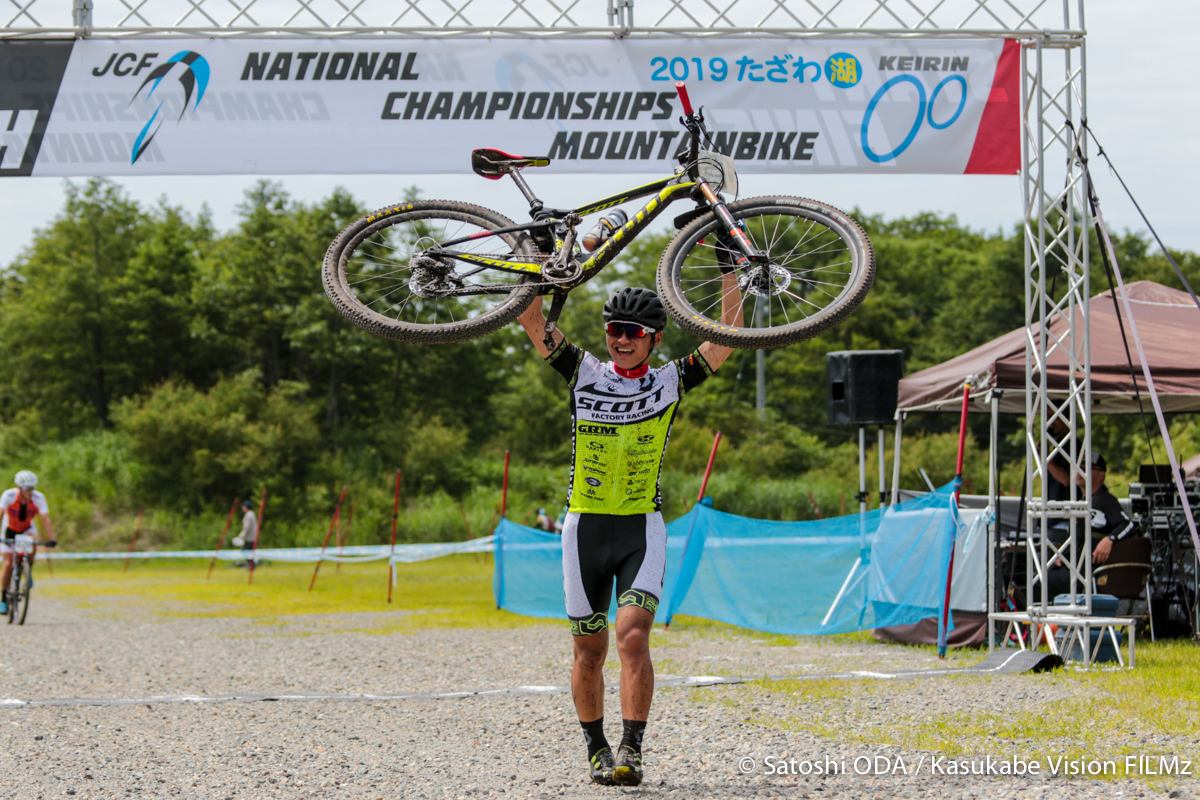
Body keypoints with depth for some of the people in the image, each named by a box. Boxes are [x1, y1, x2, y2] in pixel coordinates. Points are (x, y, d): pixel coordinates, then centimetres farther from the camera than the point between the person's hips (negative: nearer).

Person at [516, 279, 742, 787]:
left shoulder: (670, 383, 2)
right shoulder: (584, 373, 4)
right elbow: (531, 318, -2)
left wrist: (730, 266, -10)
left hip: (642, 530, -2)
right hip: (585, 529, 2)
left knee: (633, 637, -18)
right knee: (589, 650, 7)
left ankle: (631, 750, -18)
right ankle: (596, 749, 22)